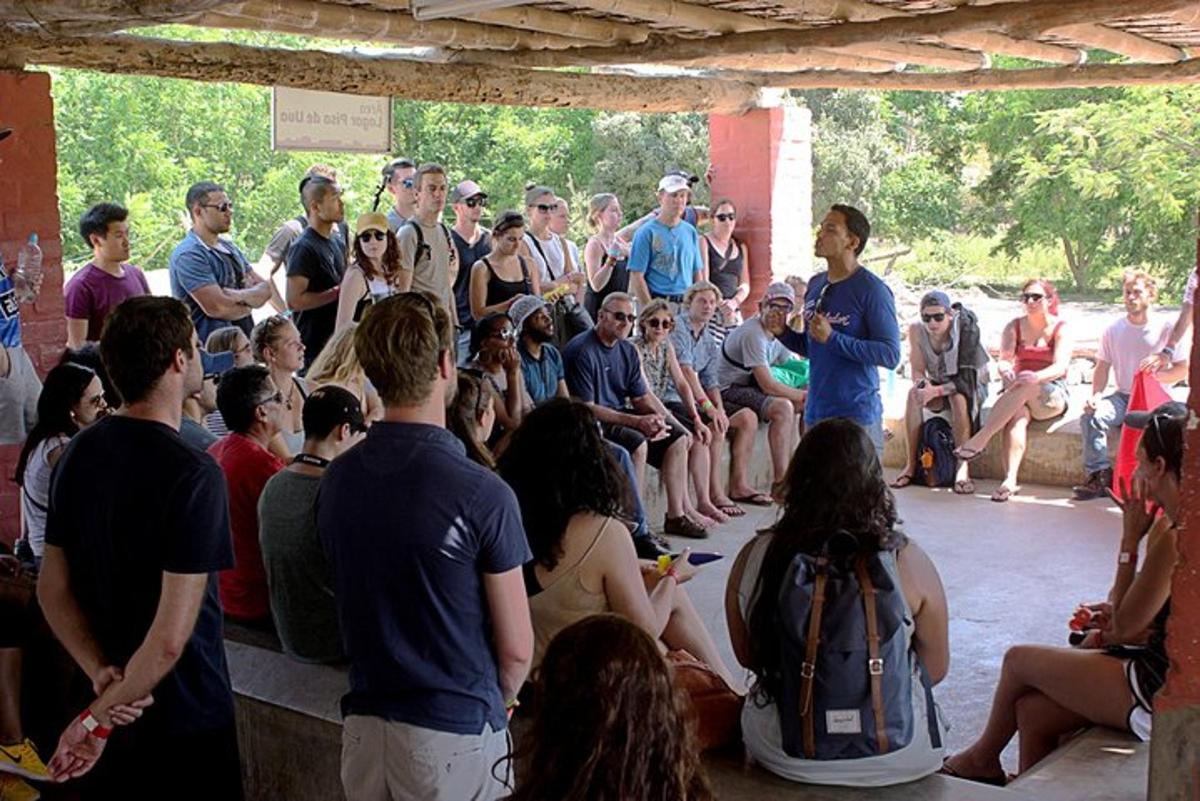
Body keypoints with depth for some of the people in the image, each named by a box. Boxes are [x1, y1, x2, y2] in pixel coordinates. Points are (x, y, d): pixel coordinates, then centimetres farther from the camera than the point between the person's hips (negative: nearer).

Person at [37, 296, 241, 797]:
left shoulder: (79, 454, 0)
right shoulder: (194, 476, -23)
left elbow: (51, 590, 3)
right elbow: (170, 638, -27)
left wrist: (103, 677, -7)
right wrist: (100, 718, -16)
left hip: (112, 695, 7)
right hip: (185, 717, -7)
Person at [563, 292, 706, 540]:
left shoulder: (628, 350, 10)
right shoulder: (582, 350, -18)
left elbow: (641, 397, 13)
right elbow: (585, 408, -22)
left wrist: (657, 416, -11)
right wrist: (636, 422, -26)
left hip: (620, 415, 9)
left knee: (678, 438, 1)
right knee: (637, 442, -32)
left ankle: (676, 516, 5)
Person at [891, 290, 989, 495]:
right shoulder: (916, 330, -12)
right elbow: (917, 371, -9)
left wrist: (937, 391, -38)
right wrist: (922, 384, -33)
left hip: (970, 387, -3)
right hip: (937, 385, 3)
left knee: (957, 397, -36)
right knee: (914, 394, -28)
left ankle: (963, 468, -35)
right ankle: (910, 465, -27)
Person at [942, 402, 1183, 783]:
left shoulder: (1174, 539, -25)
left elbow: (1124, 625, -17)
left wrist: (1130, 539, -14)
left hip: (1158, 694, -9)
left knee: (1018, 659, 6)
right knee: (1033, 711, 11)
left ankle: (982, 759, 32)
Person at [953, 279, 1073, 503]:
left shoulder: (1061, 328, 1)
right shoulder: (1014, 327, 10)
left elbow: (1060, 367, -15)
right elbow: (1004, 360, -5)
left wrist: (1037, 377, -38)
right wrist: (1005, 371, -31)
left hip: (1053, 396, -2)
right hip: (1018, 392, 2)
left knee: (1026, 386, -37)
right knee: (1018, 415, -34)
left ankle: (980, 440, -41)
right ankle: (1010, 479, -50)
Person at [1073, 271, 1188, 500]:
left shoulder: (1166, 329, 1)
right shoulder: (1113, 330, 11)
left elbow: (1182, 369, 3)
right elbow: (1102, 368, 11)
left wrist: (1157, 375, -17)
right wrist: (1096, 395, -7)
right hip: (1123, 397, 3)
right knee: (1091, 416, -26)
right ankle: (1100, 476, -21)